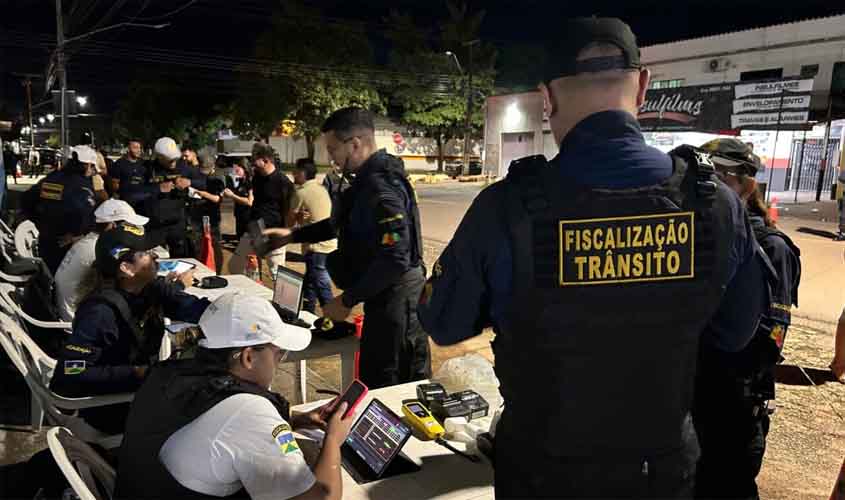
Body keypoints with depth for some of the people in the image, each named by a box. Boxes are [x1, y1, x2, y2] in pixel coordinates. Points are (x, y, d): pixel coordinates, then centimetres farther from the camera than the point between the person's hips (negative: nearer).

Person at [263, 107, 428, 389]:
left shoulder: (380, 187, -23)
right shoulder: (372, 177, 9)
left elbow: (394, 260, -28)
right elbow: (343, 224, 23)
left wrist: (348, 300, -20)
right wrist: (293, 235, 20)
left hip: (393, 298, -10)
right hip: (405, 293, 10)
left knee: (381, 387, 3)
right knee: (413, 380, 21)